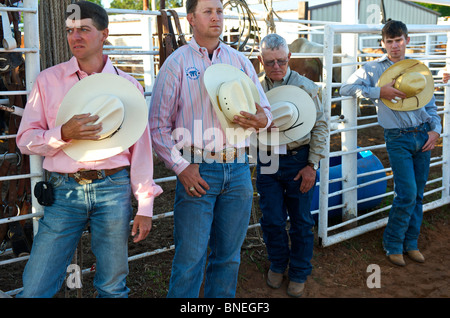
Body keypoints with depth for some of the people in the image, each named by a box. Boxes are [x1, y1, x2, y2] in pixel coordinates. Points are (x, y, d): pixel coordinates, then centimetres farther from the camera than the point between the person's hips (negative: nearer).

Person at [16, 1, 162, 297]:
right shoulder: (49, 80, 7)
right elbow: (25, 140, 5)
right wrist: (64, 134, -16)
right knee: (35, 288, 1)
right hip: (64, 191, 0)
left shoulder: (128, 84, 7)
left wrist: (145, 206, 2)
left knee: (113, 287, 10)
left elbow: (141, 147, 6)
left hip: (114, 189, 0)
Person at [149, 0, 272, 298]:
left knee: (229, 256, 12)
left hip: (238, 169, 4)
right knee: (190, 258, -1)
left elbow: (265, 108, 13)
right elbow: (158, 125, -1)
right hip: (198, 169, -3)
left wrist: (261, 120, -12)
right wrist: (181, 167, -10)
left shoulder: (239, 60, 12)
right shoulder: (177, 63, 2)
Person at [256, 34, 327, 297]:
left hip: (298, 160, -2)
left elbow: (320, 126, -3)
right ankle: (278, 264, 35)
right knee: (272, 219, 9)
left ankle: (299, 273, 27)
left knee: (301, 219, 8)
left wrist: (312, 165, -8)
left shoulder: (305, 87, -6)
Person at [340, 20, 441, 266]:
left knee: (417, 194, 9)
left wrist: (435, 129, 2)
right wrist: (379, 92, -16)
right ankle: (392, 244, 8)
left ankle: (410, 243, 22)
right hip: (398, 138, -4)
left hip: (423, 135, 4)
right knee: (407, 194, -10)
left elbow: (430, 102, 16)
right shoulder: (373, 68, 2)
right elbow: (346, 88, -9)